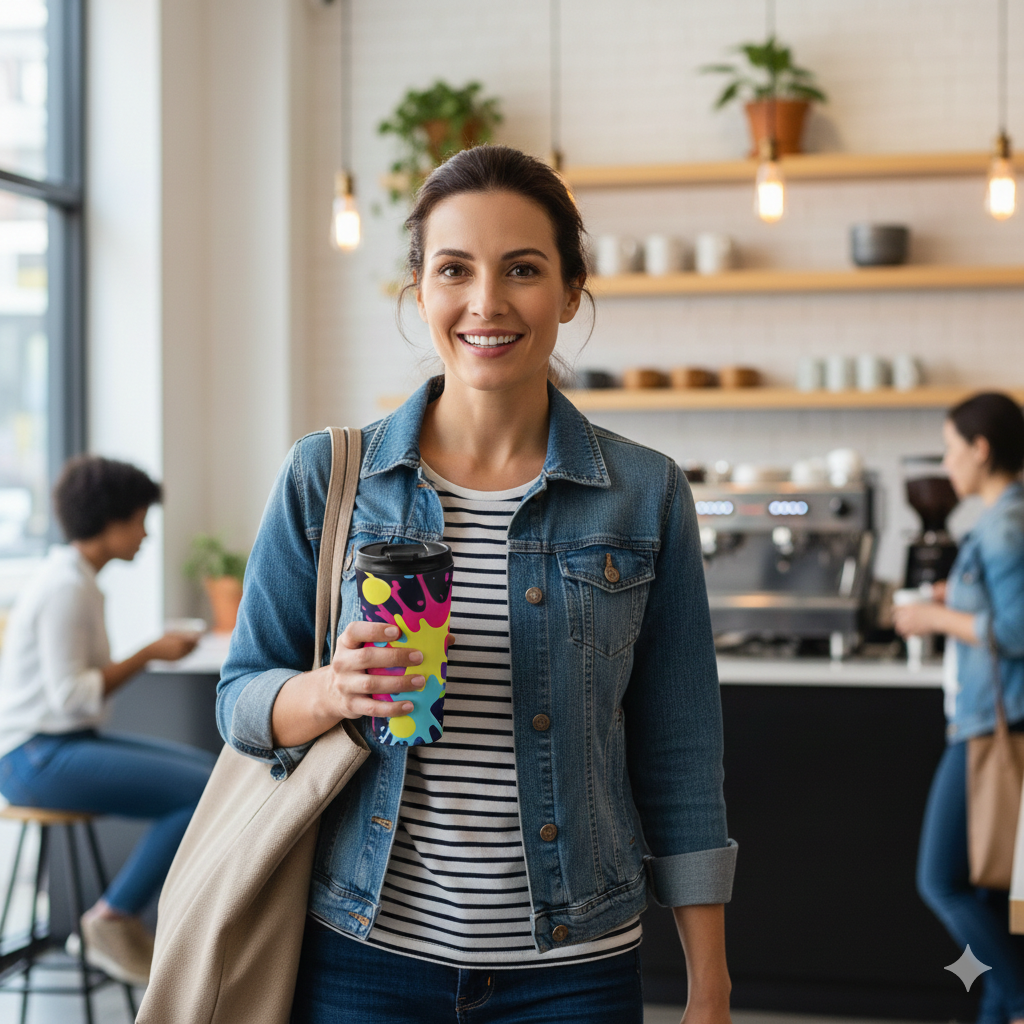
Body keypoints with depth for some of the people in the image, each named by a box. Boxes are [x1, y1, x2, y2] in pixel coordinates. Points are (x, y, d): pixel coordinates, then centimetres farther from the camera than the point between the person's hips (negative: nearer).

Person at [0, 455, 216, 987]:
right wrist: (150, 653, -14)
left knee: (212, 770, 6)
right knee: (204, 792, -19)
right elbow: (72, 697, -21)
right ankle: (111, 917, -7)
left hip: (68, 743, 10)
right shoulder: (67, 588, -16)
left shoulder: (74, 578, 14)